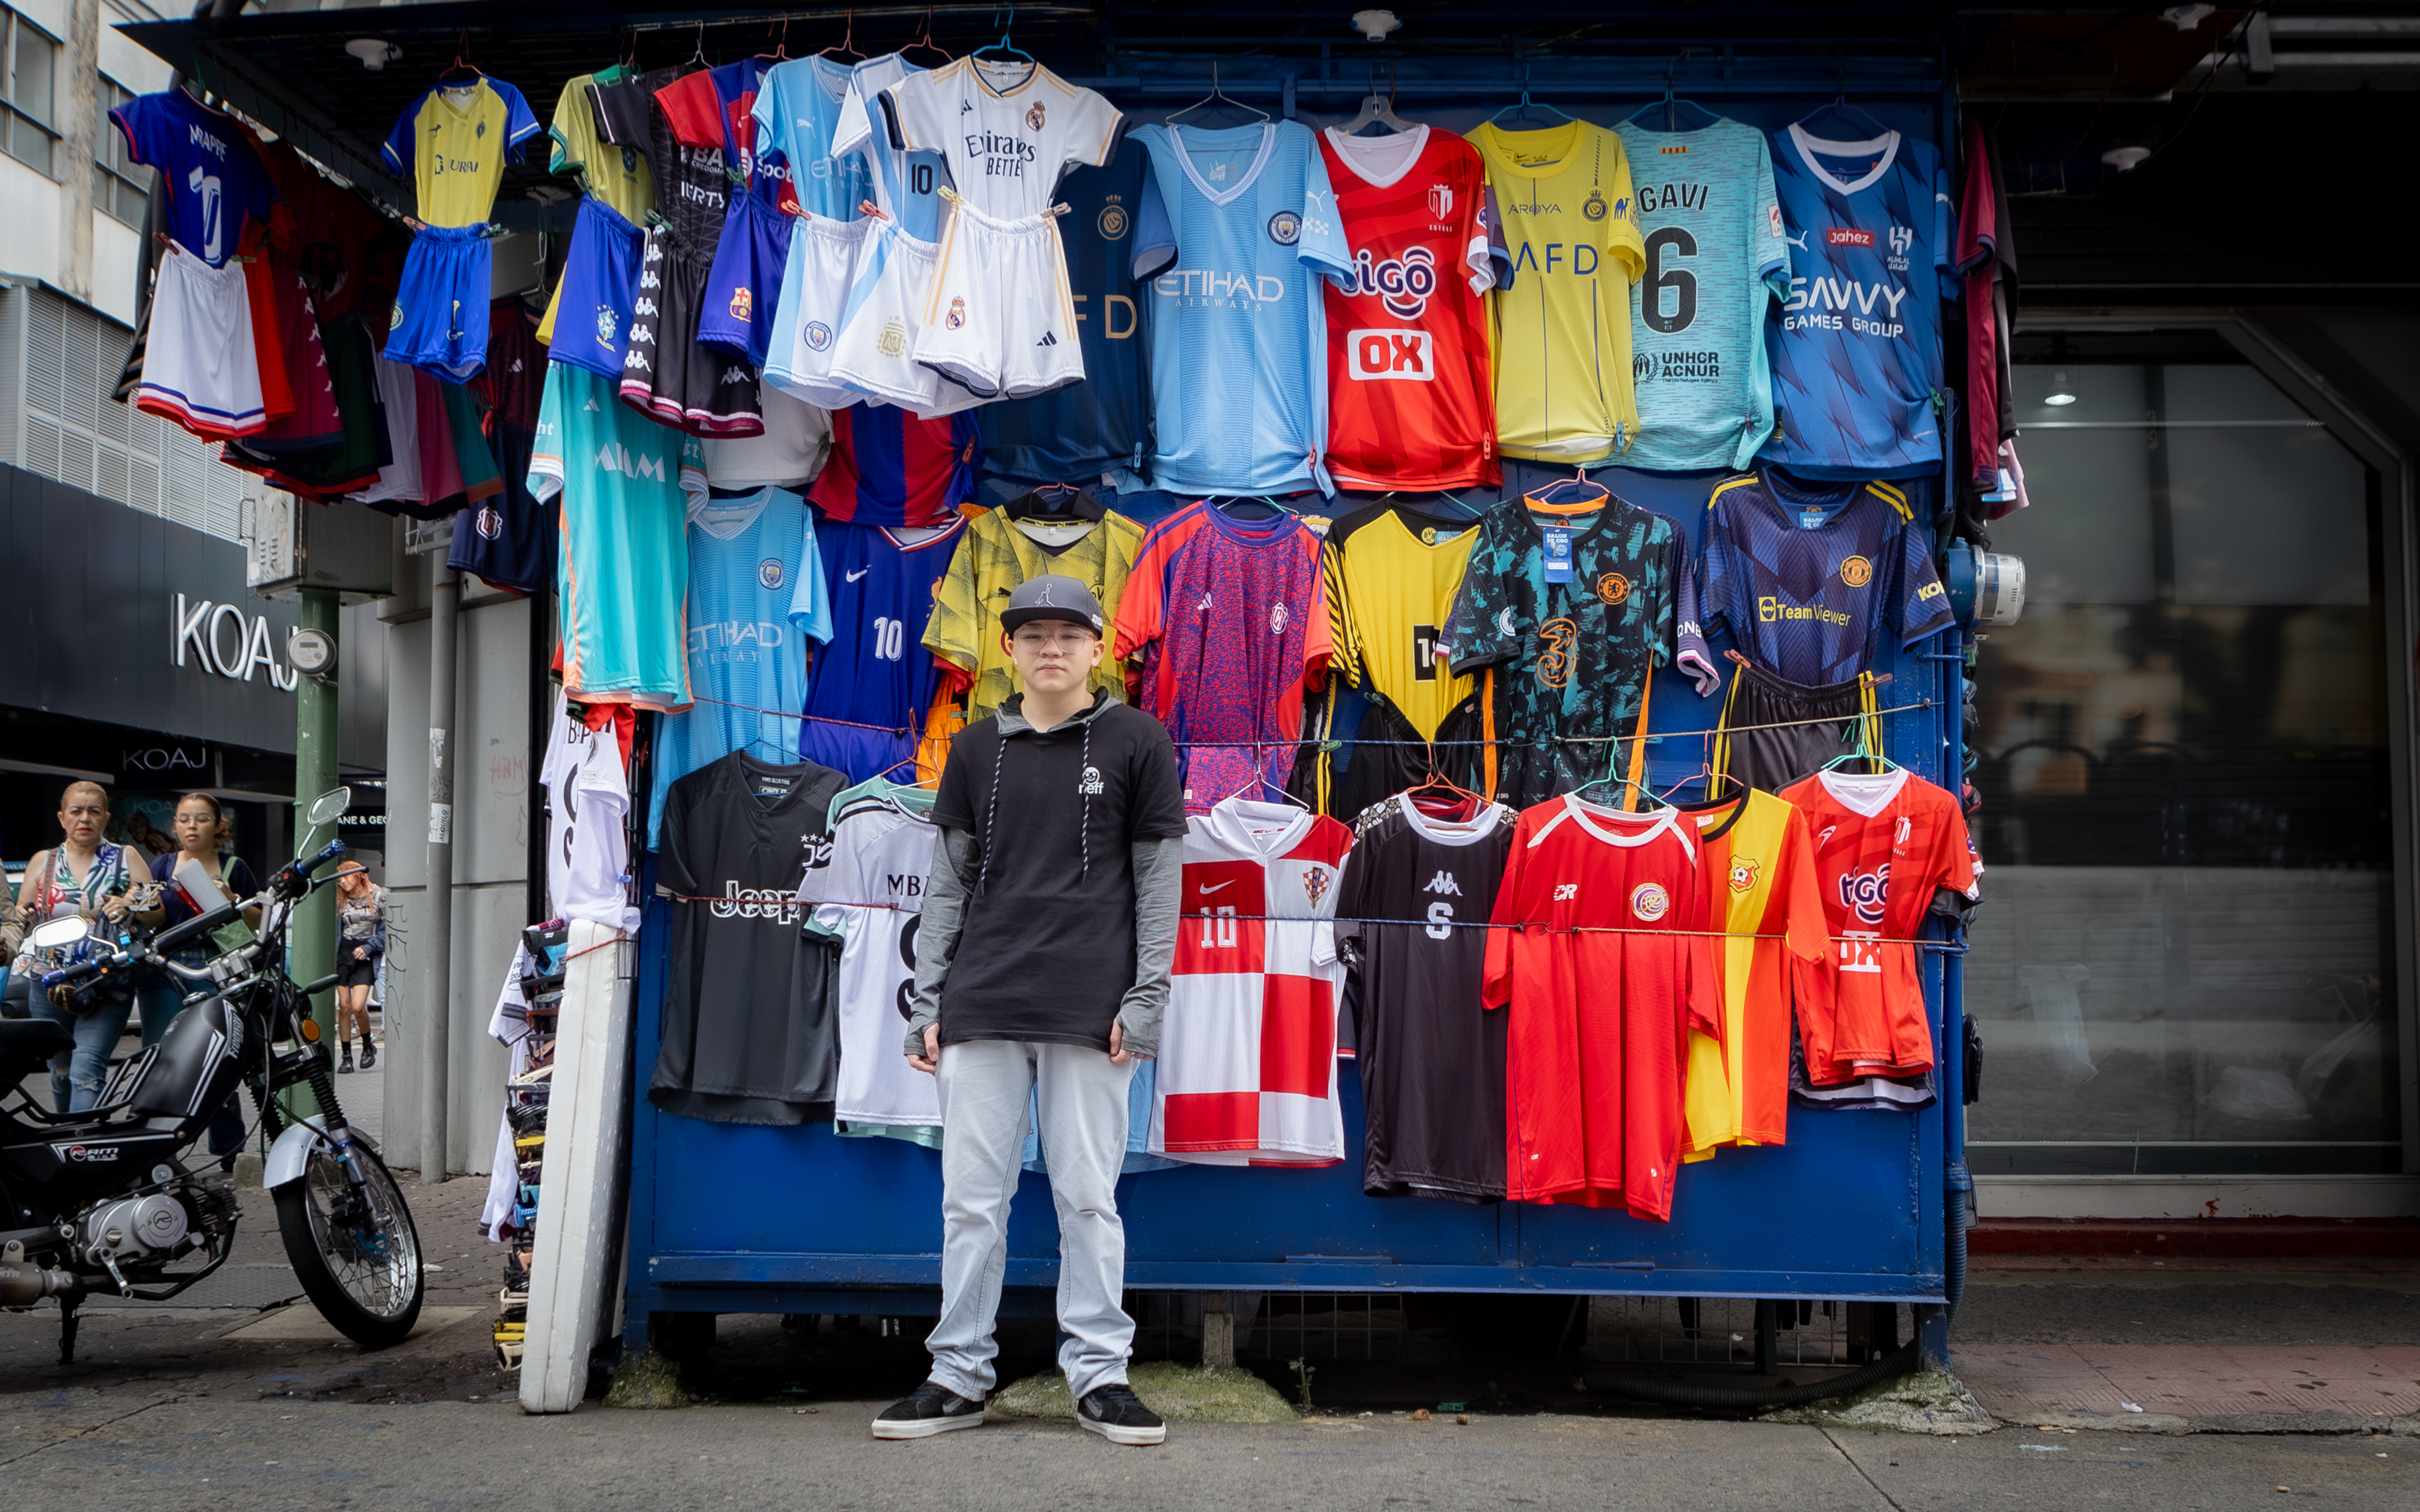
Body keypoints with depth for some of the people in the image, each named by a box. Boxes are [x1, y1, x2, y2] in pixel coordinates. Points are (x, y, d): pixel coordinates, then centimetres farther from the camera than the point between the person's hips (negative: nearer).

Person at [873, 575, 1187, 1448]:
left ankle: (1098, 1374, 12)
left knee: (1088, 1197, 2)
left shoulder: (1136, 741, 4)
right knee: (971, 1197, 5)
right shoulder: (978, 747, 12)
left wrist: (1145, 999, -4)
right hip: (982, 1008, 3)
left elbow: (1158, 878, 2)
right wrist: (927, 1002, 7)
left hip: (1090, 1012, -3)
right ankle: (959, 1376, 14)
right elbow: (948, 883, 13)